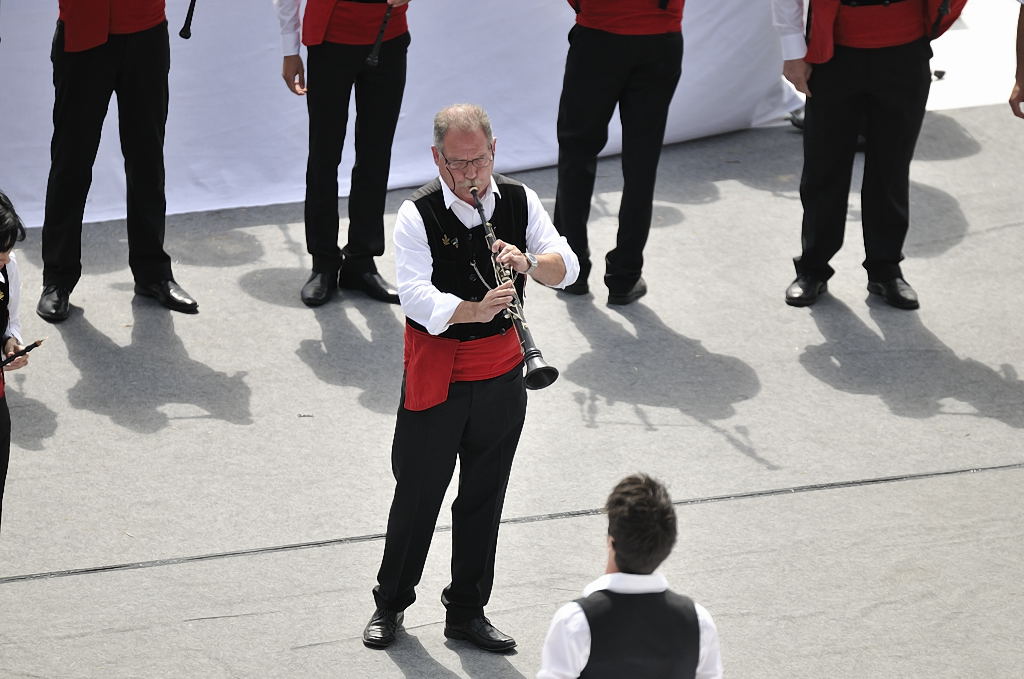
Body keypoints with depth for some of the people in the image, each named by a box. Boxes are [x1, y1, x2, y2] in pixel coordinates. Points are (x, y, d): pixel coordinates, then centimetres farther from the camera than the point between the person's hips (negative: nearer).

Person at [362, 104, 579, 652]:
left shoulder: (519, 201, -1)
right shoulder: (418, 215, -13)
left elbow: (567, 267, -6)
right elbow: (416, 296, -24)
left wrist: (529, 262, -27)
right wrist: (474, 310, -40)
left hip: (501, 371, 3)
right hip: (436, 375, -3)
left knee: (484, 496, 12)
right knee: (418, 493, 6)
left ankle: (467, 611, 25)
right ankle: (390, 603, 25)